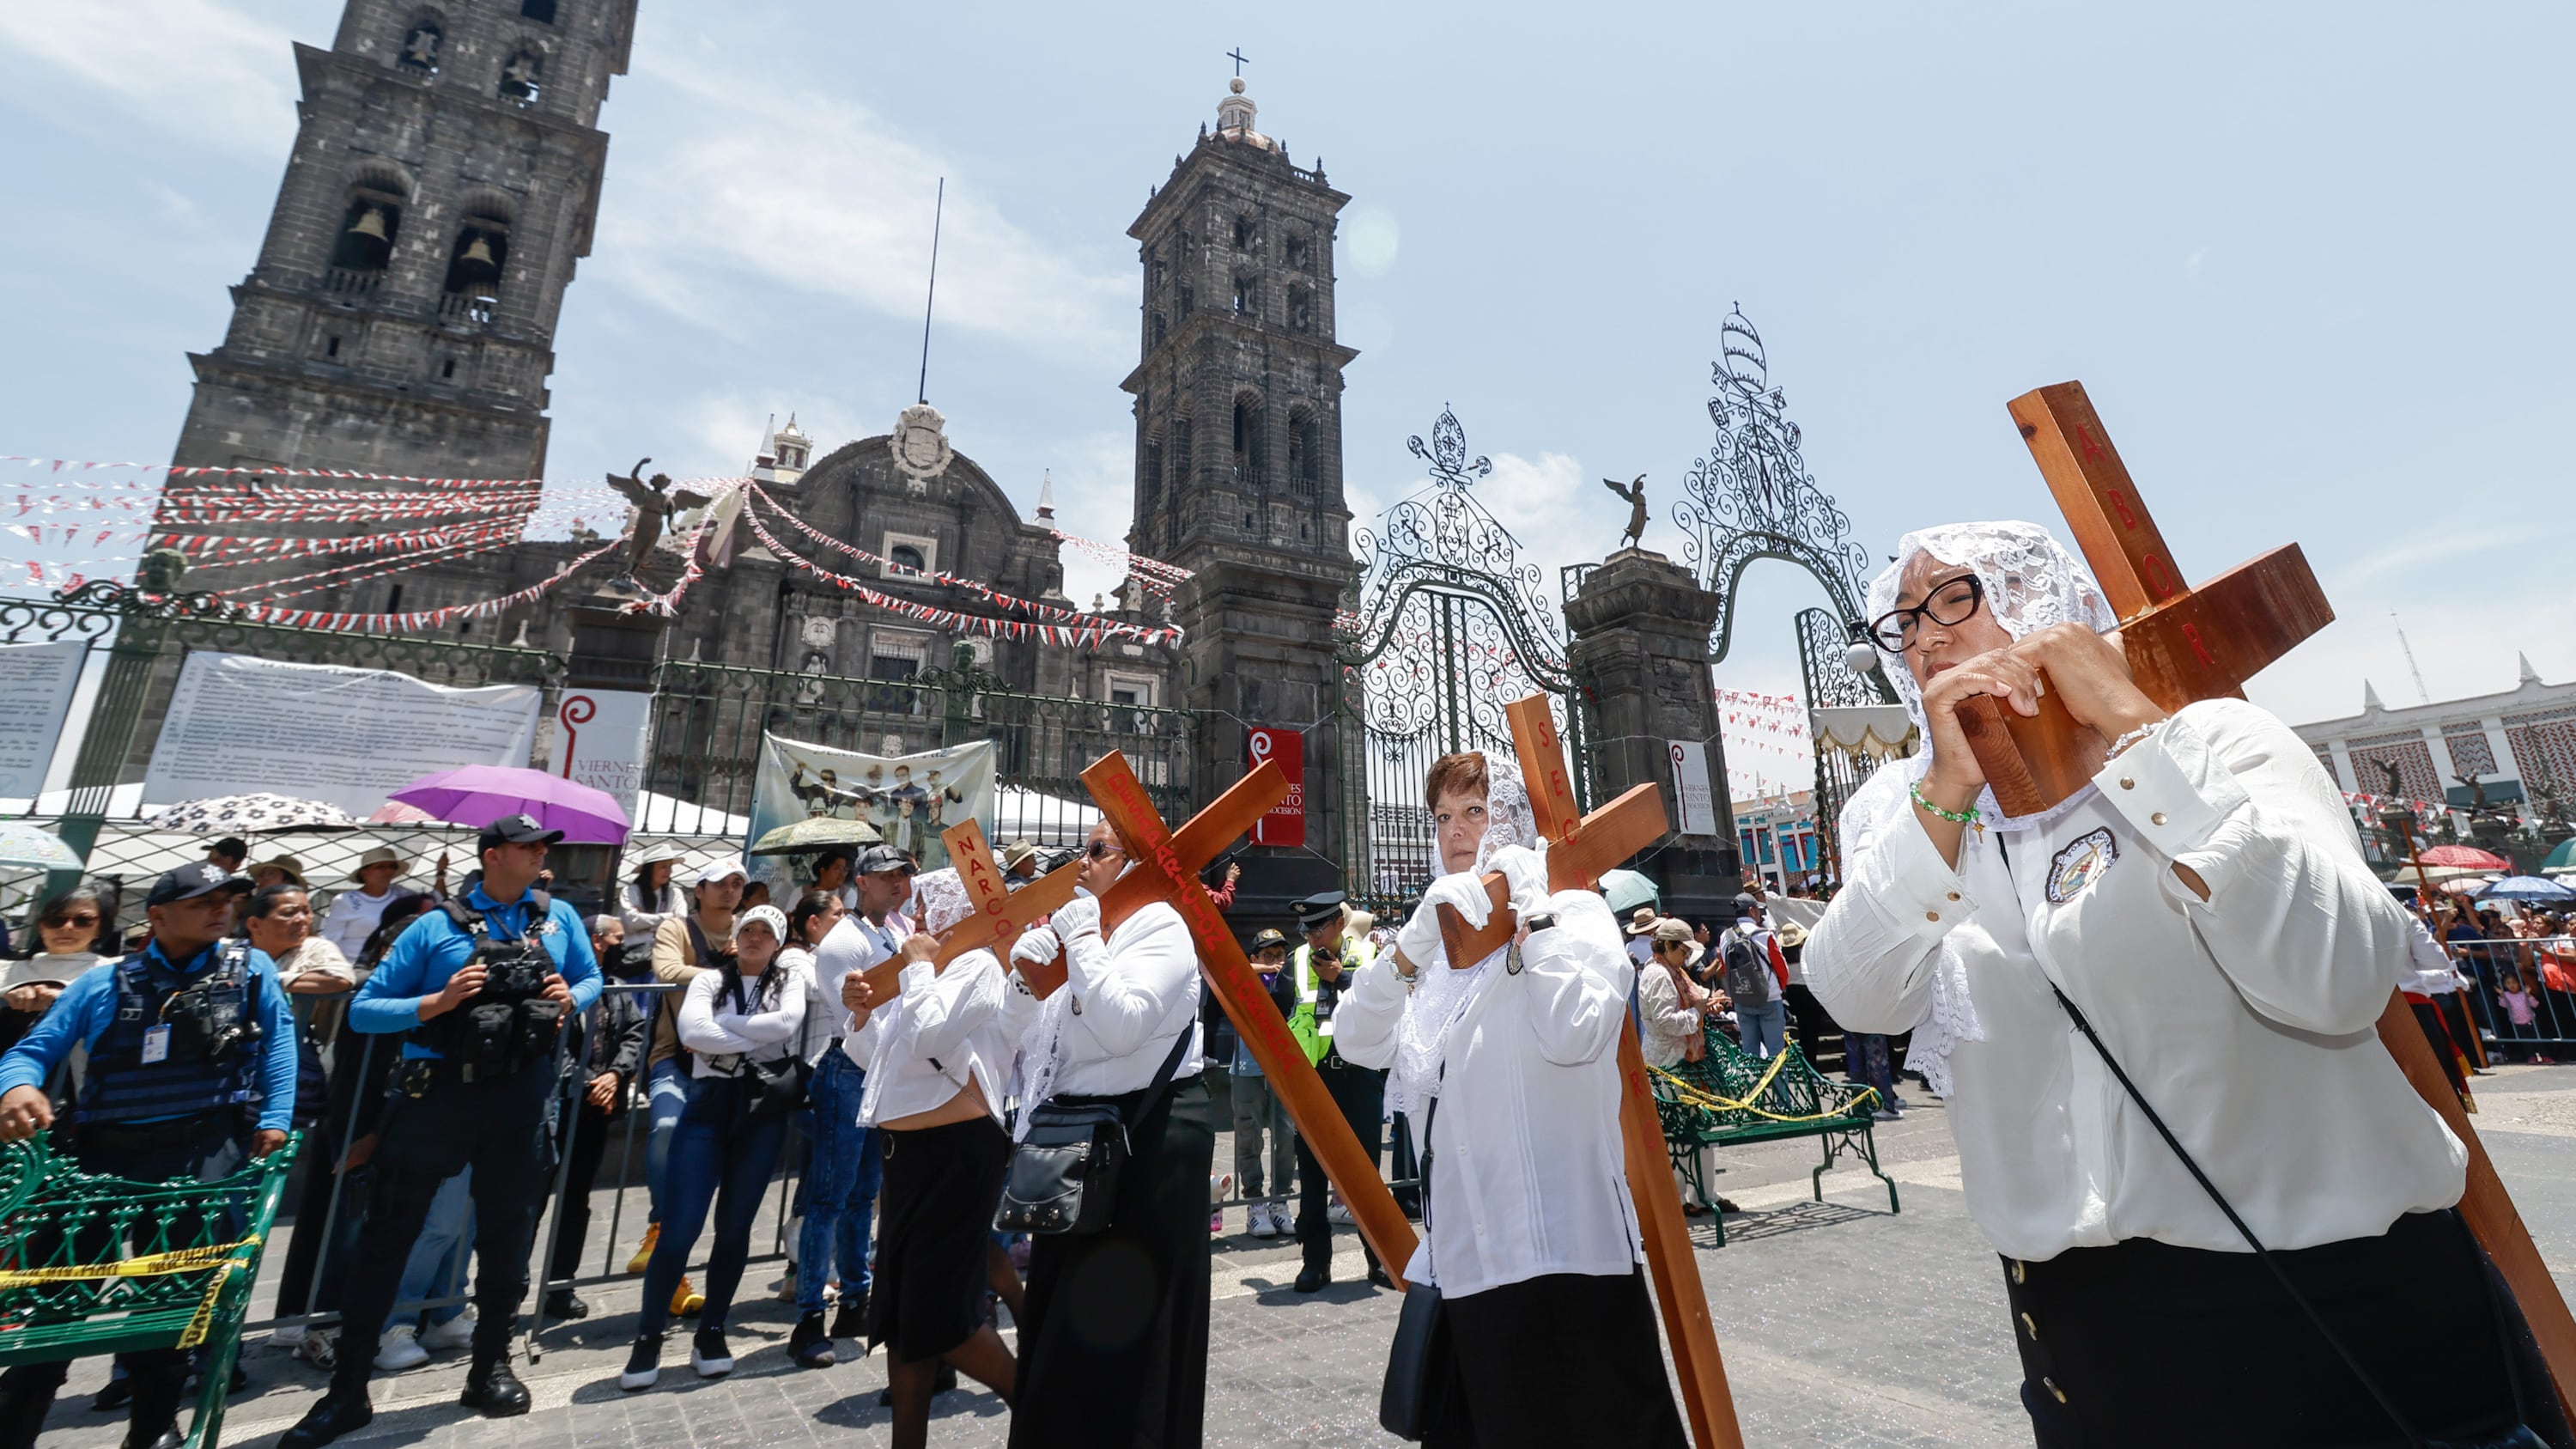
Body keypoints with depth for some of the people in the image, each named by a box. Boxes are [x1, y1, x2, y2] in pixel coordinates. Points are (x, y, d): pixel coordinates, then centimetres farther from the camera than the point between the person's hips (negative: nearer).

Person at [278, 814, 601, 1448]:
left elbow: (592, 979, 14)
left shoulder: (559, 917, 5)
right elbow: (363, 1011, -4)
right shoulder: (436, 926, -4)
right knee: (387, 1236, 6)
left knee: (507, 1232, 12)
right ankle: (347, 1390, 22)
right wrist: (435, 1003, -20)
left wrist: (571, 999, -7)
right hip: (439, 1092, -2)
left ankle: (491, 1366, 28)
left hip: (522, 1093, 2)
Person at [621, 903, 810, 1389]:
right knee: (679, 1227, -2)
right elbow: (690, 1031, -11)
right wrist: (759, 1036, -11)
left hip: (764, 1109, 0)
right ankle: (648, 1337, 17)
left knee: (735, 1226, 9)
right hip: (709, 1103, 0)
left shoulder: (791, 977, 7)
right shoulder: (710, 978, 8)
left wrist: (721, 1025, -8)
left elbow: (787, 1022, -13)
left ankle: (711, 1331, 25)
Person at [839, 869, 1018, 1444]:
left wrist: (919, 966, -14)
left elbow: (928, 1038, -26)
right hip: (909, 1150, 9)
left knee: (940, 1312, -4)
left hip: (958, 1152, -9)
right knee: (900, 1308, 15)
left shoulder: (976, 965, -12)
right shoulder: (925, 971, 15)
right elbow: (871, 1054, 19)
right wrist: (862, 1012, 0)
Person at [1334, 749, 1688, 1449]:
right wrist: (1417, 938, -17)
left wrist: (1532, 912, -16)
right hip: (1461, 1252, 6)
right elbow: (1359, 1043, -3)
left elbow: (1576, 1036, -23)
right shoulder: (1439, 936, 11)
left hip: (1557, 1247, -6)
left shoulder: (1574, 911, -4)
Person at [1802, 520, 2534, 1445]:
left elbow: (2341, 983, -24)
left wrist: (2135, 729, -24)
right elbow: (1859, 1002, -17)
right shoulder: (1905, 814, -1)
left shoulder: (2211, 741, -8)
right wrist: (1948, 792, -26)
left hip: (2330, 1278, -2)